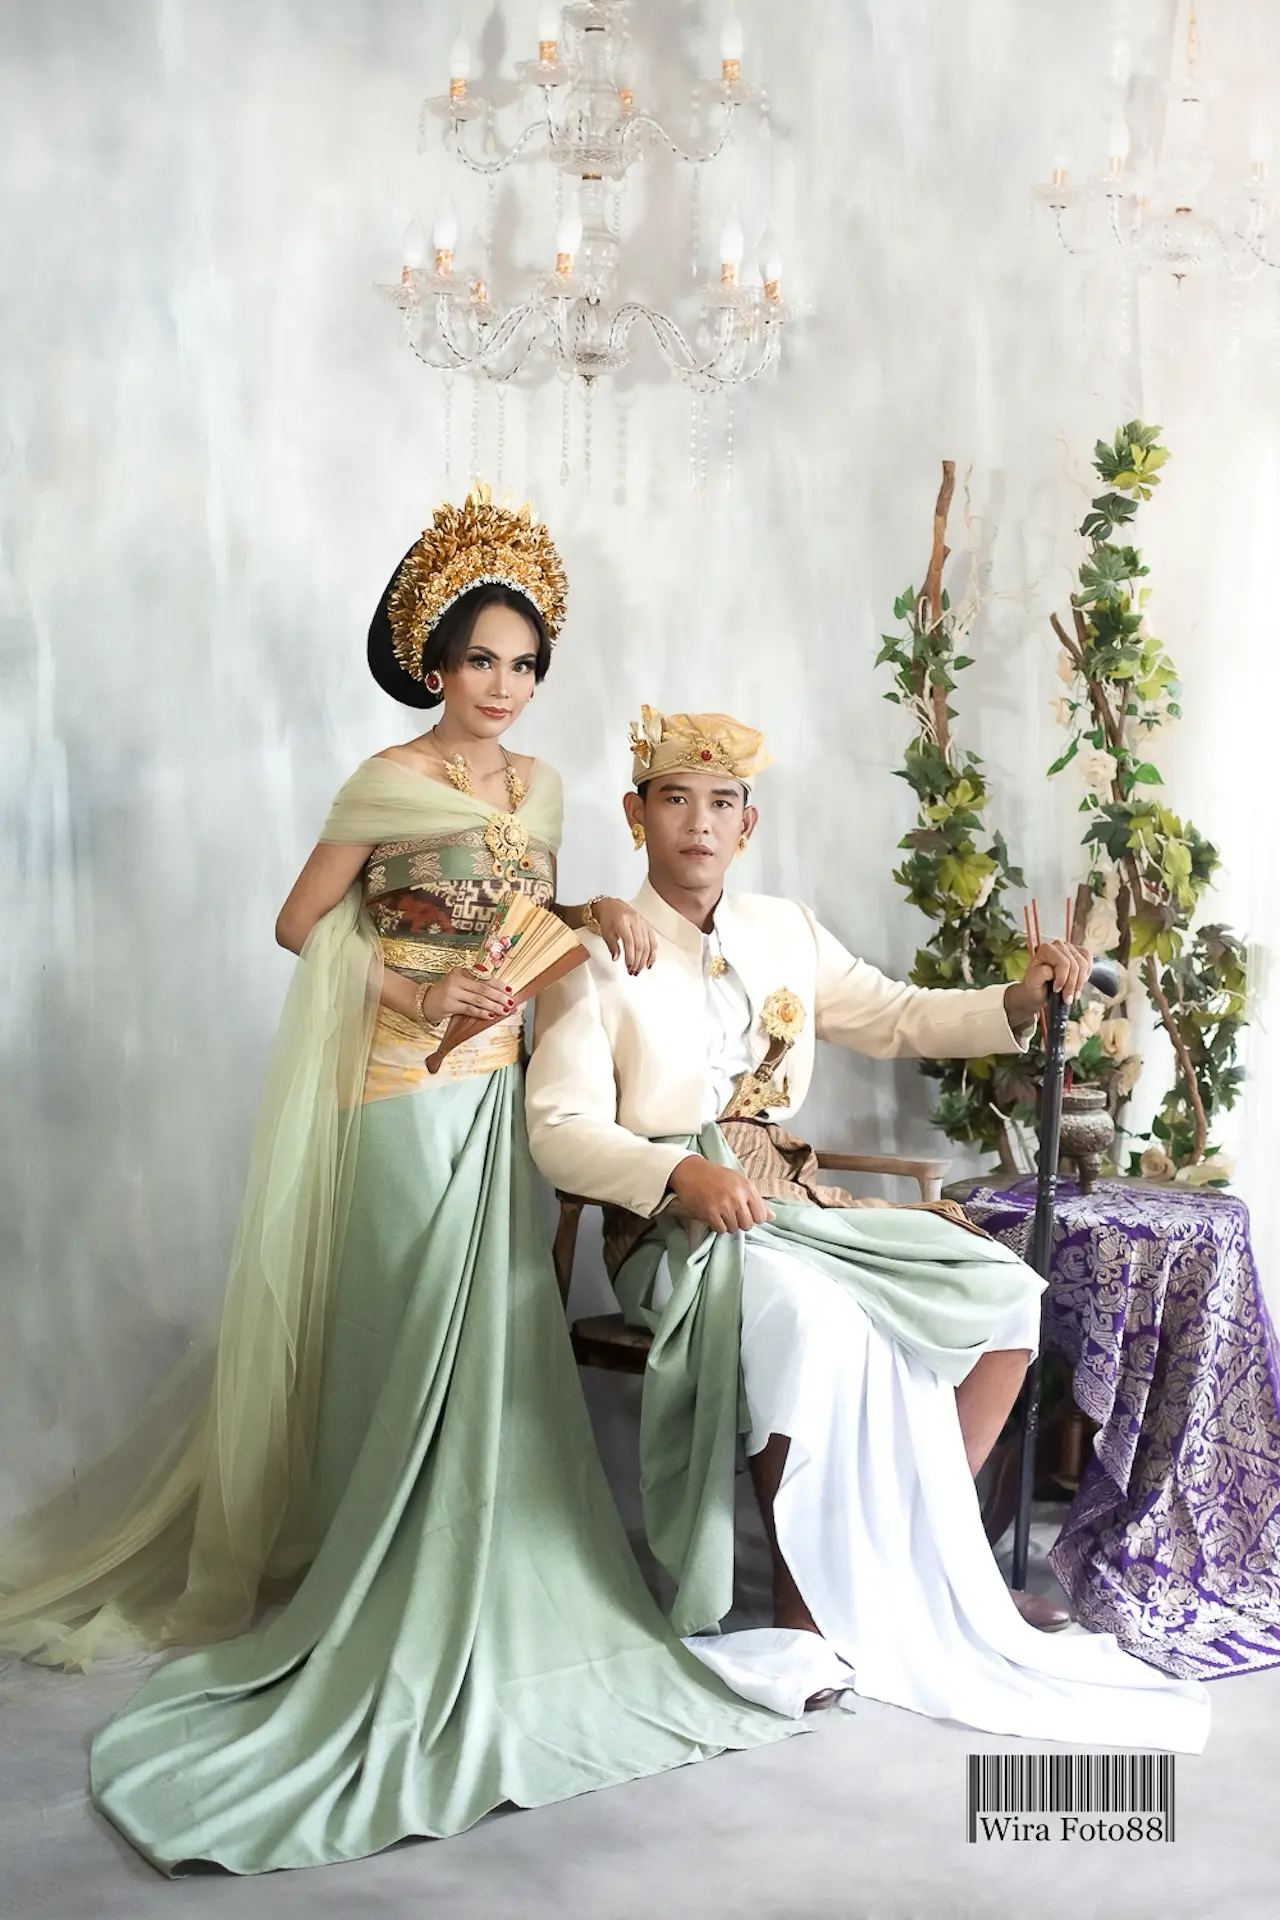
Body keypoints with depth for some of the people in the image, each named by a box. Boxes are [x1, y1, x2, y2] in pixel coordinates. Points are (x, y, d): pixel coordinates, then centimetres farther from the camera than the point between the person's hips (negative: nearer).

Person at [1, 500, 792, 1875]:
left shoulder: (539, 785, 10)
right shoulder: (388, 782, -9)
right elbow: (301, 925, -4)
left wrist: (597, 916, 0)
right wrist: (413, 987, -14)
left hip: (505, 1095, 6)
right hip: (410, 1096, -6)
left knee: (504, 1351, 8)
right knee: (417, 1359, -2)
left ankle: (494, 1605, 23)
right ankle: (399, 1614, 13)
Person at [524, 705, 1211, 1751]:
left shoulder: (785, 932, 14)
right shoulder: (597, 951, -4)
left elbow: (899, 1017, 21)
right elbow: (562, 1128, -11)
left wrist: (1018, 1001, 4)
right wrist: (682, 1174, -28)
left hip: (795, 1202, 6)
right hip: (674, 1224, -6)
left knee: (1003, 1288, -10)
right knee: (816, 1321, -36)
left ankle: (929, 1544, 2)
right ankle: (806, 1608, -19)